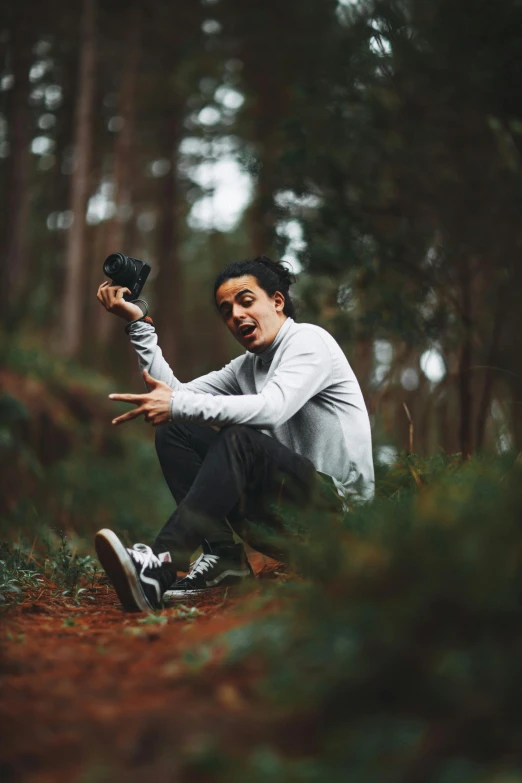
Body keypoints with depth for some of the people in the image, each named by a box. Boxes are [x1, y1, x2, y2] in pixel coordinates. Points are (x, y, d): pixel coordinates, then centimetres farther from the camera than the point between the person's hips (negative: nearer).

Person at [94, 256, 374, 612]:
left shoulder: (309, 340, -6)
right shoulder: (246, 367, 18)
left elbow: (272, 408, -26)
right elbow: (174, 393, 9)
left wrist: (178, 405, -28)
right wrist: (139, 323, 5)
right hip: (282, 512, 8)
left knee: (240, 440, -33)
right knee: (174, 431, -2)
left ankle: (161, 562, -42)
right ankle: (222, 555, -16)